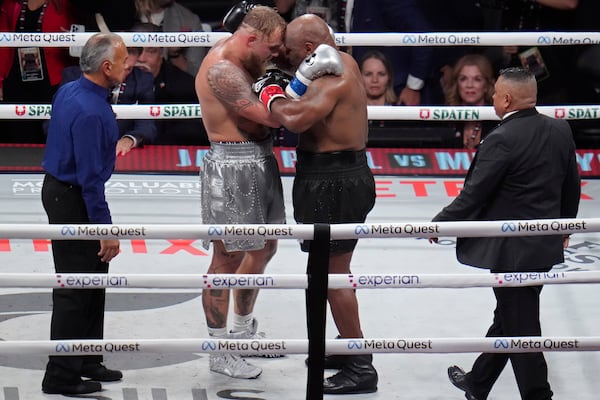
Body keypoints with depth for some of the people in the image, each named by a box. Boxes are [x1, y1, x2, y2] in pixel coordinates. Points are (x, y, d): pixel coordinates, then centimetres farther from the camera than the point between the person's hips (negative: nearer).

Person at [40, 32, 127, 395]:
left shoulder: (69, 91, 4)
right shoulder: (90, 112, -26)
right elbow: (90, 176, -25)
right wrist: (106, 228, -22)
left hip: (59, 187, 10)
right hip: (72, 201, -10)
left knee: (94, 280, 18)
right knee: (75, 289, -3)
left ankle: (87, 362, 28)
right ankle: (61, 376, 3)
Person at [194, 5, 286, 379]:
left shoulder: (237, 53, 7)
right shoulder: (221, 69, -22)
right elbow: (269, 116, -25)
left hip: (259, 160, 11)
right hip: (232, 166, -11)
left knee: (263, 248, 22)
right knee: (228, 257, -2)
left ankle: (243, 329, 39)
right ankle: (220, 352, 6)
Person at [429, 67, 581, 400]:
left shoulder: (501, 141, -21)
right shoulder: (561, 130, 2)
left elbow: (473, 195, -17)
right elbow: (572, 186, 12)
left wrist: (439, 224, -2)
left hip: (512, 251, -8)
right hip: (547, 244, 8)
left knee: (521, 328, 1)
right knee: (507, 317, 21)